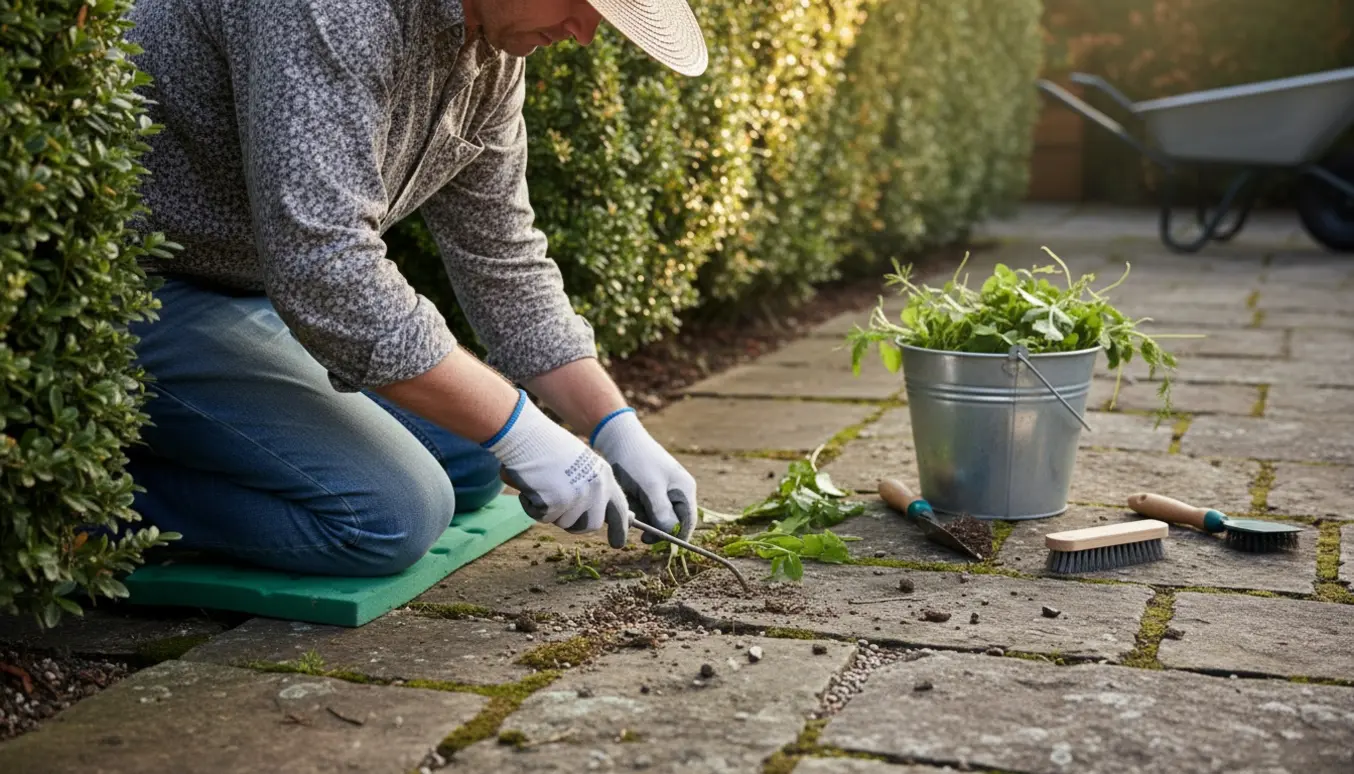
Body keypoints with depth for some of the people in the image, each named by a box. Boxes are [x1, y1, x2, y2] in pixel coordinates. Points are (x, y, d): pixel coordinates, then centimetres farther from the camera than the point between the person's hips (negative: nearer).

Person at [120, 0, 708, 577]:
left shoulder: (492, 56, 0)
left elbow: (500, 260, 5)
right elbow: (320, 268, -36)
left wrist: (617, 429, -2)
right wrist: (519, 430, -29)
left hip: (257, 292, 9)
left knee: (467, 460, 8)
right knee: (390, 513, -21)